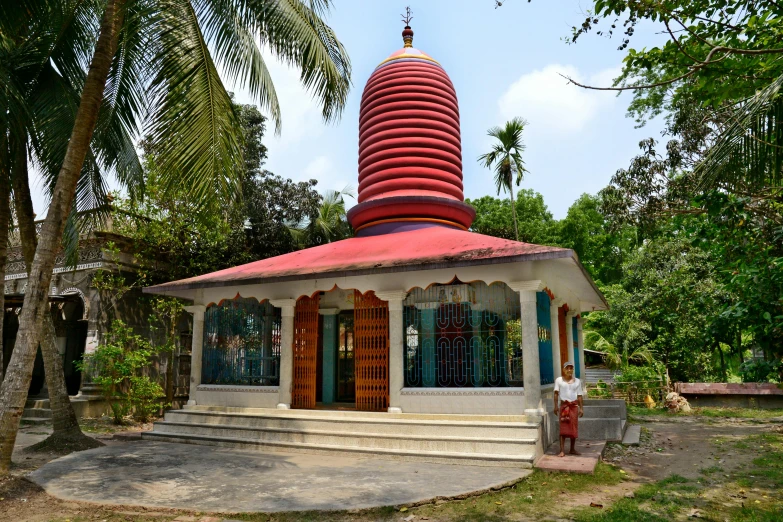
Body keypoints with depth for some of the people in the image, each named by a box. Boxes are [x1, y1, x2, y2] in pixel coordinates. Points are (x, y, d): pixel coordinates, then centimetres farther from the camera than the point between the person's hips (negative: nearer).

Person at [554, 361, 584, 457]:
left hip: (574, 406, 3)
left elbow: (579, 395, 7)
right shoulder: (559, 380, 0)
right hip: (563, 405, -3)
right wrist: (556, 406, -16)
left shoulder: (577, 381, 7)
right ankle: (562, 451, -6)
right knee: (563, 428, -5)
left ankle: (572, 449, 21)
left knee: (574, 428, 8)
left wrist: (581, 408, 2)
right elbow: (556, 393, -7)